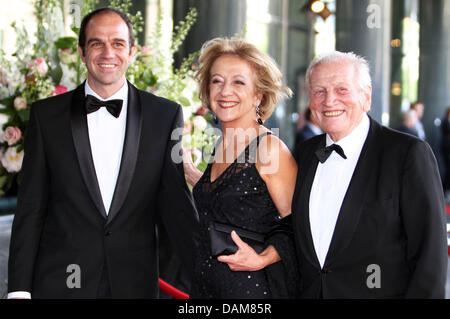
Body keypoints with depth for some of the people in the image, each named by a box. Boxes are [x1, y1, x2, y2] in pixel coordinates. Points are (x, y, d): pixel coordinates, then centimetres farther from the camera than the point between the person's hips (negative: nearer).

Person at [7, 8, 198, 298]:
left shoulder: (165, 115, 2)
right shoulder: (47, 115, 2)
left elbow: (176, 204, 3)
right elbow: (31, 210, 2)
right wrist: (19, 290, -3)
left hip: (135, 284, 0)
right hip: (59, 283, 0)